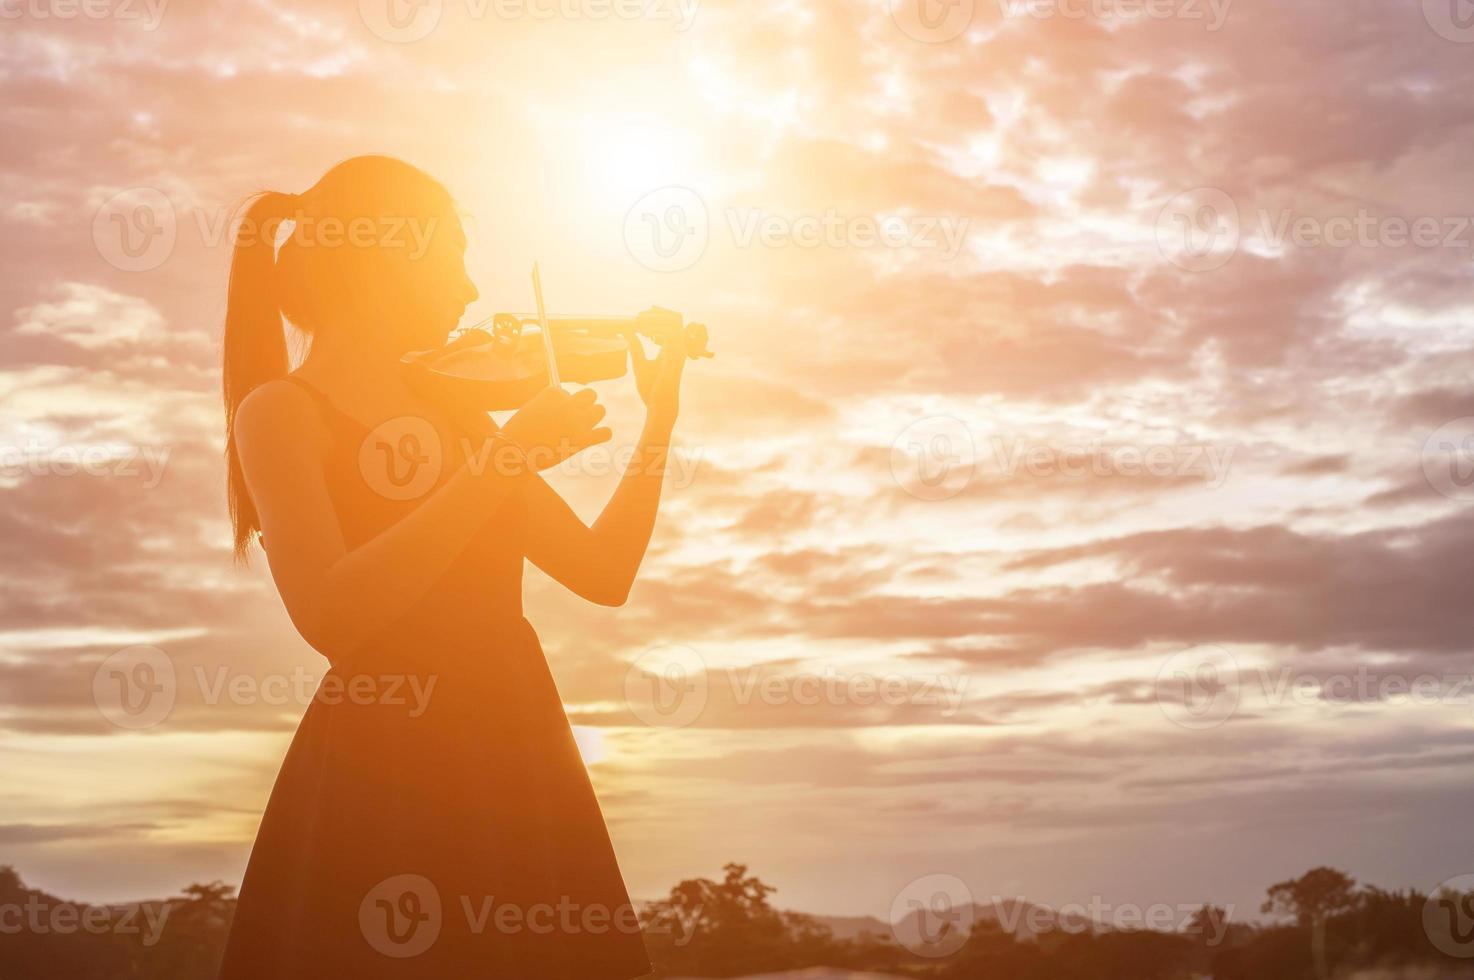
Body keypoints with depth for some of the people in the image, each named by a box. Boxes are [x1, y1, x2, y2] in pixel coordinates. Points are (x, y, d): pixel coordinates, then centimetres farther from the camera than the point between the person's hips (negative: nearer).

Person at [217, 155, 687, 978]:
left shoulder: (457, 417, 16)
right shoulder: (279, 410, -4)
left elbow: (604, 573, 14)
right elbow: (330, 616, -21)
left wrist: (660, 419, 8)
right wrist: (502, 463, -21)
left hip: (523, 766, 6)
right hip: (378, 782, -6)